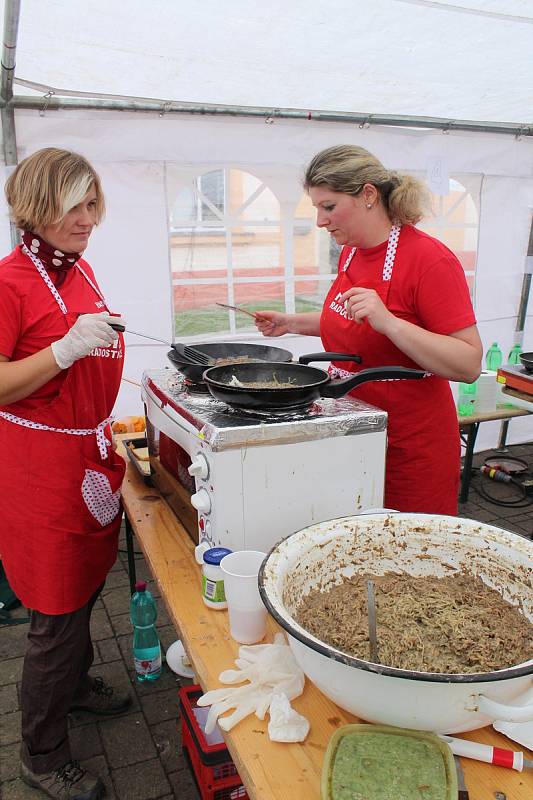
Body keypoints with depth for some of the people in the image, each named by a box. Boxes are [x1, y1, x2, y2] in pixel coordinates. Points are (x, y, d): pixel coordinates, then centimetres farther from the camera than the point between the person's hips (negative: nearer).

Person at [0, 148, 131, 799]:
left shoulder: (79, 269, 10)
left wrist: (104, 336, 10)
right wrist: (68, 348, -28)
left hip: (90, 452, 8)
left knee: (86, 583, 23)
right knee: (57, 611, 3)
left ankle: (74, 682, 49)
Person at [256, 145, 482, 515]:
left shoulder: (430, 259, -18)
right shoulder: (351, 251, 6)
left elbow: (469, 365, -22)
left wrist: (387, 320, -31)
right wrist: (292, 322, 12)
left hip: (409, 447, -7)